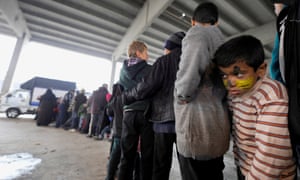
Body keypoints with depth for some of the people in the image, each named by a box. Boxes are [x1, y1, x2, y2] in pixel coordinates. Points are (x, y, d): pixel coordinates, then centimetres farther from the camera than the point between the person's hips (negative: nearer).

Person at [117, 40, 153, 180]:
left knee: (127, 155, 12)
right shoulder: (150, 70, -3)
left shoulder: (123, 70, 11)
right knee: (147, 155, 7)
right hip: (146, 113, -4)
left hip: (128, 113, 4)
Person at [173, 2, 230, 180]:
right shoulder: (222, 41, 19)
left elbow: (193, 63, -27)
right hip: (217, 124, 9)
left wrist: (182, 95, -14)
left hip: (197, 125, -8)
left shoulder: (197, 32, -4)